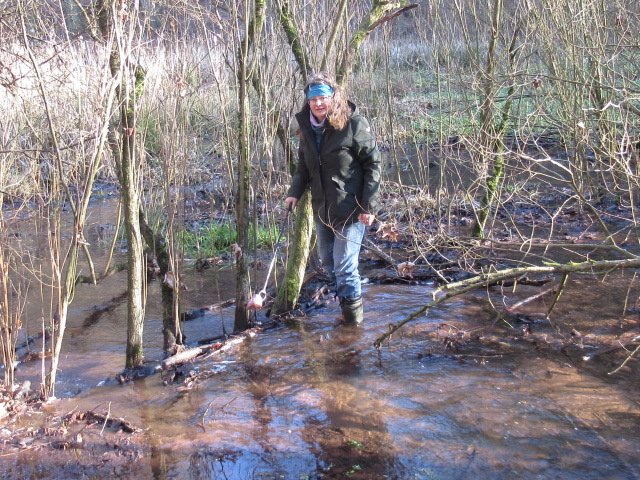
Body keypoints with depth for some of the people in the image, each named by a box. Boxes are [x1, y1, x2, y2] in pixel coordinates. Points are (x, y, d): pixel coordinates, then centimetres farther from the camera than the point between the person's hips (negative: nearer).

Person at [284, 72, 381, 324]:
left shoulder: (354, 124, -15)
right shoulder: (307, 127, 4)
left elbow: (373, 165, -12)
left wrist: (368, 206, -16)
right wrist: (294, 192, 1)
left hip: (350, 209, -7)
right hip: (322, 209, 7)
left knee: (344, 266, -5)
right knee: (327, 261, 19)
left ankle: (353, 316, 15)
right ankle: (346, 299, 42)